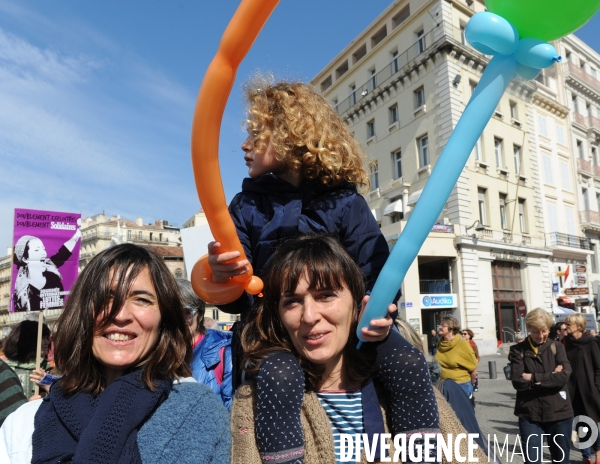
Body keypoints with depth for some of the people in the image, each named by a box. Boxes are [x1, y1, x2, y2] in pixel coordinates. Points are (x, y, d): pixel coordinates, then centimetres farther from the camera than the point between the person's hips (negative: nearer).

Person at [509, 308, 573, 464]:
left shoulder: (557, 347, 3)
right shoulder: (518, 350, -2)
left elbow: (564, 376, -11)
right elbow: (518, 382, -13)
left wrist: (534, 378, -13)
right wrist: (552, 376, -13)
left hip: (559, 413, 2)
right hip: (530, 416, -2)